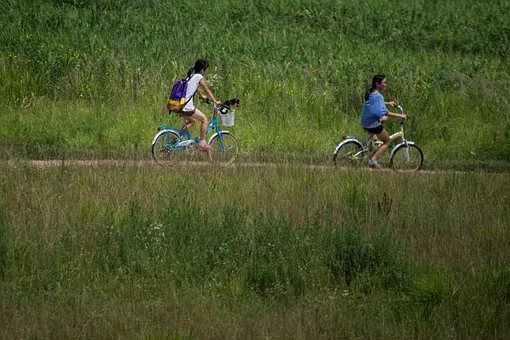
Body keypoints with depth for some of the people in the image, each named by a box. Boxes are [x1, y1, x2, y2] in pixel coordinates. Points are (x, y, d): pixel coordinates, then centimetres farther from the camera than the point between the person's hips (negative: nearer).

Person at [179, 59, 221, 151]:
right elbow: (207, 90, -1)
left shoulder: (191, 76, 20)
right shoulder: (199, 77, -4)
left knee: (192, 120, 31)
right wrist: (215, 101, 7)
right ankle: (202, 143, 9)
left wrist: (202, 96, 53)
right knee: (204, 120, 8)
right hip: (187, 108, -8)